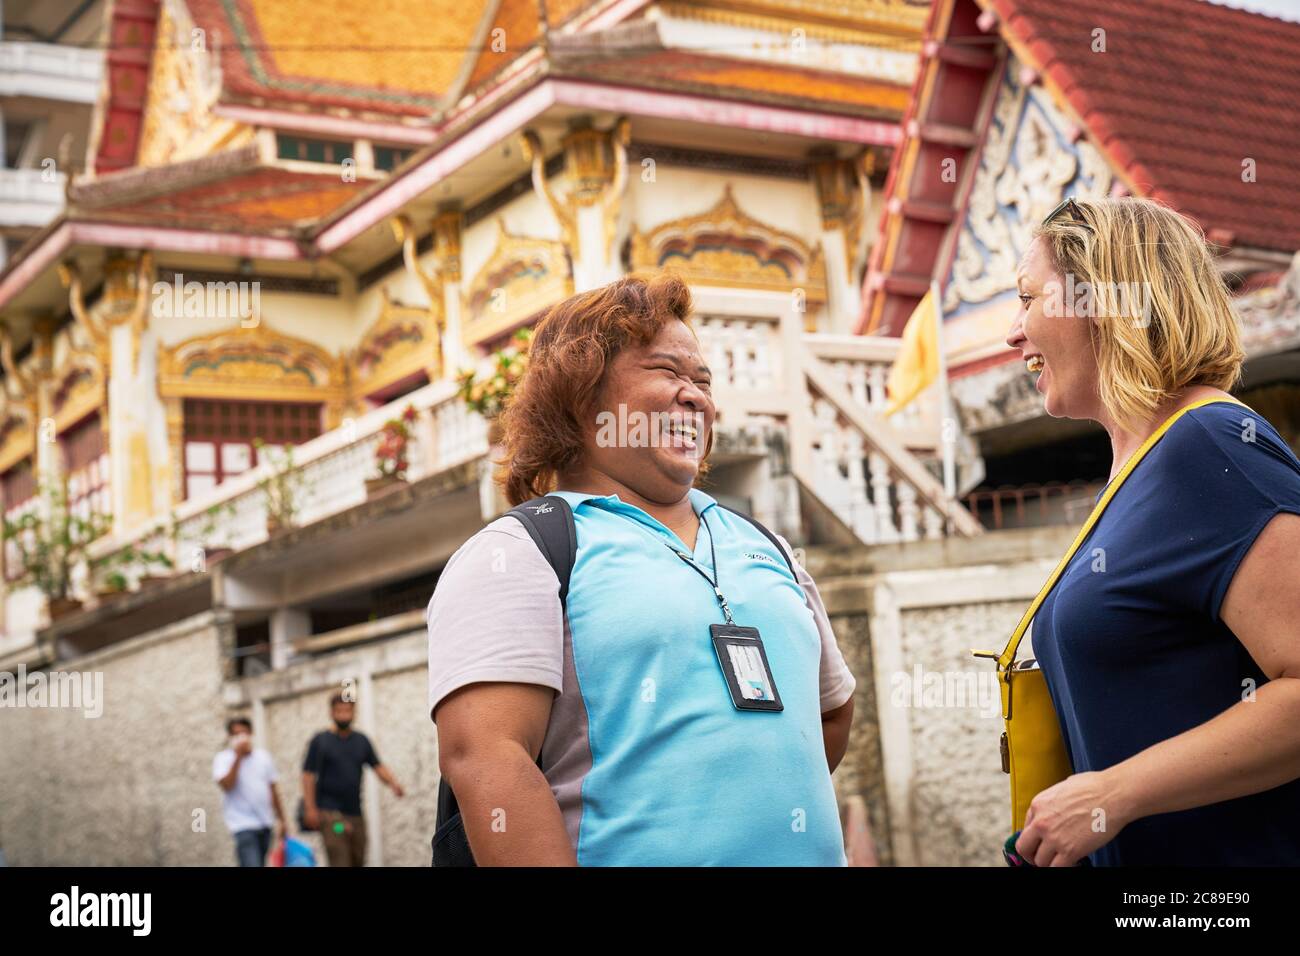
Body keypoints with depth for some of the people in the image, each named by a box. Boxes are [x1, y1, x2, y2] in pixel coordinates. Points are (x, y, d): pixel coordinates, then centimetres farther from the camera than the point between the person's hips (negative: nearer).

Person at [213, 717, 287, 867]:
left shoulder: (263, 757, 11)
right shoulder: (223, 759, -3)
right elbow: (226, 785, -20)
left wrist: (281, 820, 16)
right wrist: (238, 756, -20)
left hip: (265, 823, 6)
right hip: (243, 824, -6)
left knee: (260, 863, 12)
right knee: (252, 864, -19)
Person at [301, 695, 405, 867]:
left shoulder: (362, 741, 14)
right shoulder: (320, 741, 1)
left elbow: (378, 767, 9)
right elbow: (308, 775, -3)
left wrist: (393, 783, -11)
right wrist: (310, 808, -12)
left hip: (356, 813, 5)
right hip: (331, 813, -5)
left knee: (358, 861, 9)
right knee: (340, 861, -15)